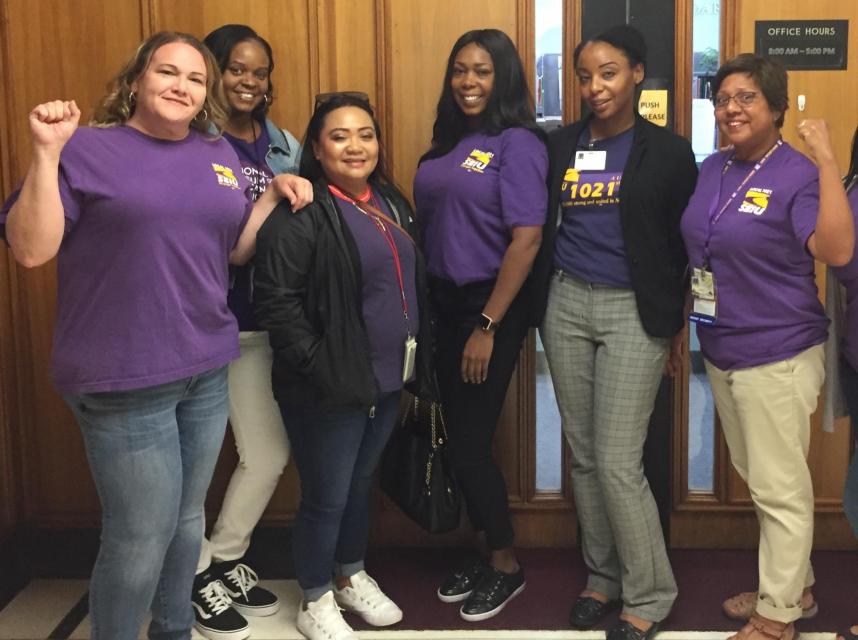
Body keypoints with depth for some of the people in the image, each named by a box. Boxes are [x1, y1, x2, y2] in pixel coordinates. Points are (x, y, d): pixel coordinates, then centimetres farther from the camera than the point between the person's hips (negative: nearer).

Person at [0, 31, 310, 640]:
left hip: (207, 369, 6)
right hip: (126, 379, -6)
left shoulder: (218, 154, 11)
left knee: (188, 518, 18)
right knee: (144, 534, -1)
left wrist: (275, 194, 2)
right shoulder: (88, 148, -7)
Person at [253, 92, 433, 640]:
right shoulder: (301, 213, -16)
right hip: (330, 387, -7)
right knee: (326, 497, 5)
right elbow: (276, 300, -21)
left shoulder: (391, 202, 9)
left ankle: (352, 576, 41)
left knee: (362, 483, 22)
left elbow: (413, 283, 18)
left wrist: (420, 358, 12)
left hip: (388, 379, 7)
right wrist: (319, 365, -21)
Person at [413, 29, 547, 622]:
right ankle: (490, 553, 29)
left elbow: (526, 240, -18)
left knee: (471, 443, -1)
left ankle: (507, 565, 19)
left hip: (491, 308, -7)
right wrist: (428, 307, 5)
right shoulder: (448, 142, 10)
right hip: (444, 305, 7)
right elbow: (430, 225, 12)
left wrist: (488, 326, -19)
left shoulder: (517, 144, -12)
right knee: (458, 439, 12)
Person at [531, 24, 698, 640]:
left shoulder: (668, 151, -3)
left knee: (618, 461, -5)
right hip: (567, 305, 4)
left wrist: (679, 322, 2)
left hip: (633, 312, -4)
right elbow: (541, 230, 12)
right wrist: (541, 303, 7)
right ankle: (603, 577, 26)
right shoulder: (559, 145, 6)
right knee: (584, 455, 10)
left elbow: (686, 244, 2)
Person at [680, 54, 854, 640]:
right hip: (719, 352, 8)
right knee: (757, 479, 20)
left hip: (777, 356, -8)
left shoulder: (798, 175, -14)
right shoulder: (712, 169, 7)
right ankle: (796, 586, 37)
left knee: (780, 488, 4)